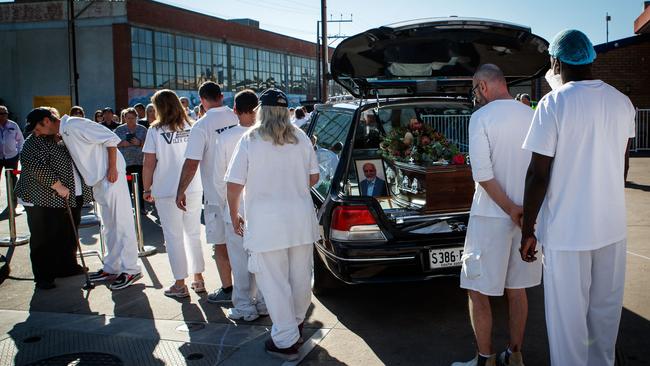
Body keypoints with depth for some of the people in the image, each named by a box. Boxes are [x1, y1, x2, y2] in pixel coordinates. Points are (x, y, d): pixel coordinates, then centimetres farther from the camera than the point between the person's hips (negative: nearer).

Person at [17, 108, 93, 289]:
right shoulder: (34, 143, -11)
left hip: (70, 199, 8)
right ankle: (44, 277, 7)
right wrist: (59, 187, -23)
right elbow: (38, 167, -24)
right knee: (44, 240, 0)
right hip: (44, 201, -8)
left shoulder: (61, 140, 16)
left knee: (69, 236, 14)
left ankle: (68, 266, 28)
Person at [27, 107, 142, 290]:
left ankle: (130, 270, -2)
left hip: (111, 175, -10)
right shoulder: (63, 132, 14)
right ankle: (111, 268, 25)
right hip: (99, 179, 10)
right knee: (109, 226, 15)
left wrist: (112, 168, -19)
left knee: (121, 223, -6)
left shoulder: (74, 125, -14)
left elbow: (111, 138, -17)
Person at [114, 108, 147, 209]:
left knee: (140, 186, 0)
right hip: (124, 162, 0)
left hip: (139, 162, 0)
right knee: (126, 186, -2)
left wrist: (140, 143, -14)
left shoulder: (142, 129, 9)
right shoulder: (119, 130, 8)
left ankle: (141, 207, 8)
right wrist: (122, 144, -10)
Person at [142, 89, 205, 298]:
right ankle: (198, 279, 22)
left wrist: (147, 189, 2)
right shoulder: (191, 128, 2)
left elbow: (149, 164, -9)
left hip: (167, 191, -4)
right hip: (194, 189, 4)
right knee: (194, 234, 15)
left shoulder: (155, 131, -8)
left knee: (174, 236, 5)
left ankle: (180, 285, 10)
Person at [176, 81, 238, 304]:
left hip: (216, 194, -5)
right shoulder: (238, 118, -1)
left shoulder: (202, 126, -15)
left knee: (220, 243, 7)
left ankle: (227, 289, 14)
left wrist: (180, 192, -6)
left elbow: (191, 164, -17)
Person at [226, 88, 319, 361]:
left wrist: (234, 216, 5)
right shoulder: (301, 139, 3)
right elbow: (313, 178, 9)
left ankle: (286, 341, 9)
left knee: (275, 282, 4)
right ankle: (296, 323, 39)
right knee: (300, 277, 18)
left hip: (266, 223, -4)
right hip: (301, 218, 5)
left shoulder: (249, 141, -7)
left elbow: (234, 185, -9)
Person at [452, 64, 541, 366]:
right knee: (517, 289, 17)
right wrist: (523, 211, 9)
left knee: (478, 291, 6)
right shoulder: (532, 116, 7)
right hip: (529, 215, 7)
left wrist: (511, 210, -14)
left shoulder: (481, 117, -11)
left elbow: (482, 173, -19)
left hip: (491, 217, -6)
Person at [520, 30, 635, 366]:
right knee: (606, 307, 20)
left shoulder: (554, 104, -15)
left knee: (568, 314, 5)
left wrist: (528, 229, -8)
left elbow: (538, 175, -15)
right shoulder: (622, 103, 3)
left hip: (567, 229, -6)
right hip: (612, 225, 6)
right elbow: (621, 163, 14)